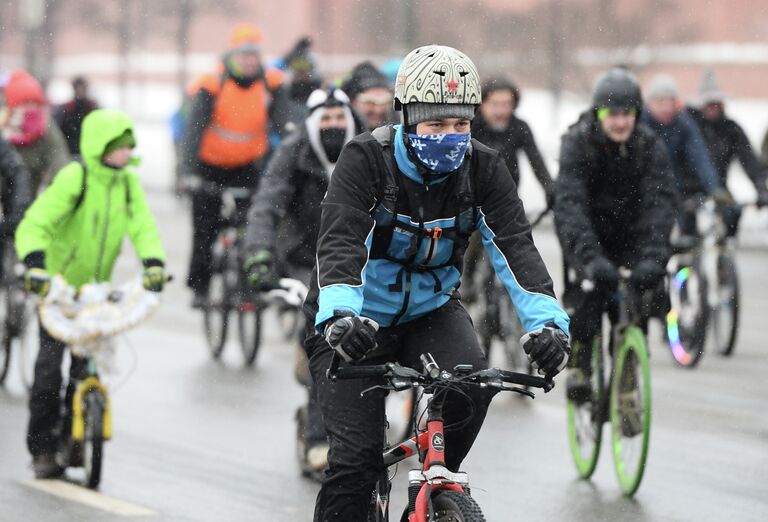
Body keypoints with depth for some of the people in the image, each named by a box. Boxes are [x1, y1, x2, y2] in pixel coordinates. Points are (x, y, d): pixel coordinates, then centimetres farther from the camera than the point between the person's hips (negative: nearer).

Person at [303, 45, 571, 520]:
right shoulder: (367, 159, -20)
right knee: (357, 456, -17)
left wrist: (547, 319, -39)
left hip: (431, 310, 3)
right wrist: (339, 316, -52)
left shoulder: (483, 169, -10)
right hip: (360, 320, -3)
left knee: (472, 383, -29)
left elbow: (515, 246, -21)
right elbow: (340, 243, -33)